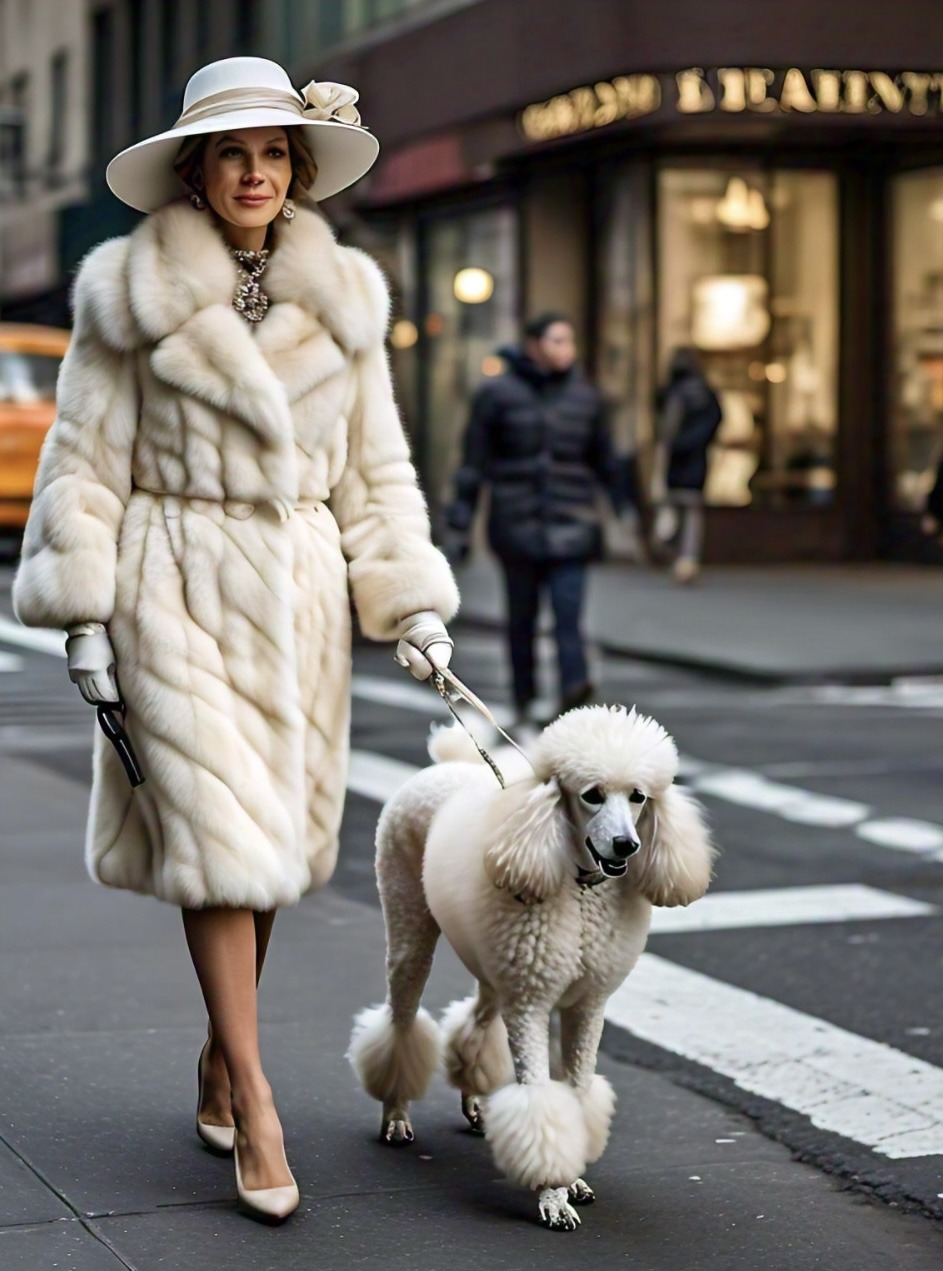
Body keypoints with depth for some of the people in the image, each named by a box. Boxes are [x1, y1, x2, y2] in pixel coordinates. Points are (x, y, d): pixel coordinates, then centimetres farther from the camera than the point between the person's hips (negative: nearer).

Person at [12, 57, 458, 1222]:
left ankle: (219, 1060, 28)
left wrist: (412, 602, 6)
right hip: (175, 591, -4)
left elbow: (375, 471, 14)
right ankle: (255, 1114, -5)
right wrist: (83, 614, -7)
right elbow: (84, 463, -1)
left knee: (274, 833, 8)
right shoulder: (133, 295, -2)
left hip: (297, 597, 4)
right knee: (214, 837, -9)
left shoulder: (340, 302, 9)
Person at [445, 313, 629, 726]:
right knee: (522, 616, 8)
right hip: (517, 523, -1)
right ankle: (524, 703, 19)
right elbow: (474, 461, 2)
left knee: (568, 611, -16)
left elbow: (605, 460, 18)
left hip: (570, 522, 1)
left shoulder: (585, 397, 8)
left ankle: (574, 687, -31)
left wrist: (624, 506, 18)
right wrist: (459, 523, 0)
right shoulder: (497, 394, 0)